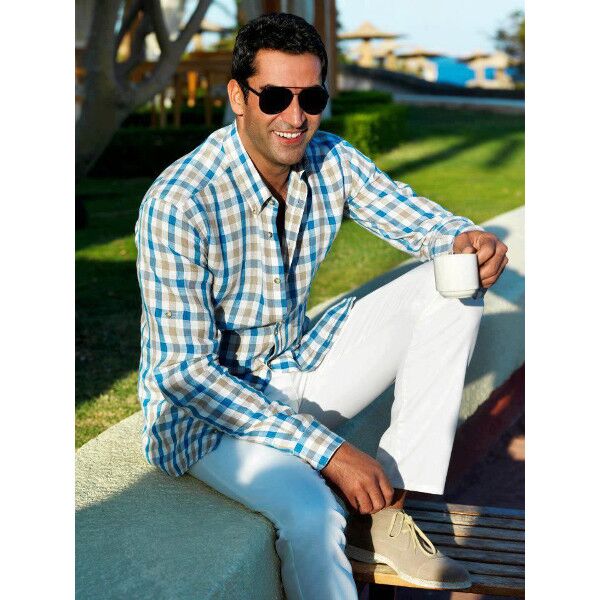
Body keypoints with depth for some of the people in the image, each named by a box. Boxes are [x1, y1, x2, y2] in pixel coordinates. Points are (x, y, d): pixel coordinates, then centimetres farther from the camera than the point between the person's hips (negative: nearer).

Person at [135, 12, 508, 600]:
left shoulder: (331, 160, -7)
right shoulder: (177, 204, -25)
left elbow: (412, 216, 6)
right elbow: (182, 369, -26)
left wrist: (464, 238, -21)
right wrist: (324, 448, -30)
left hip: (296, 368, 7)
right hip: (203, 408, -7)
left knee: (451, 287, -5)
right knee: (311, 513, -37)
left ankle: (381, 510, -8)